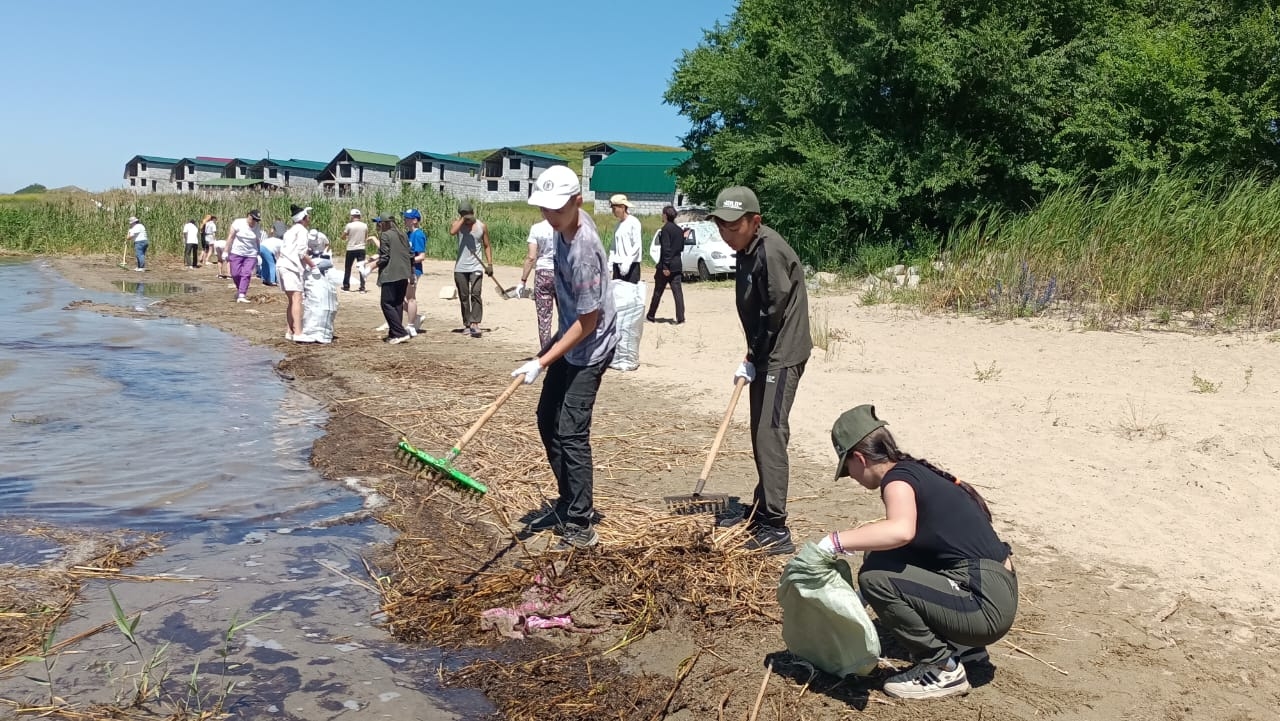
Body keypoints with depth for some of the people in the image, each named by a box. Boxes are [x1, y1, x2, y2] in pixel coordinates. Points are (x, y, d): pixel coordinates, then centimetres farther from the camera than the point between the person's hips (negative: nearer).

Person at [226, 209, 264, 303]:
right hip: (236, 253, -1)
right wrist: (226, 252, -8)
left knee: (246, 274, -8)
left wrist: (259, 255, 7)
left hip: (251, 255, 1)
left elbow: (258, 242, 8)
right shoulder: (238, 223, -7)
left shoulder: (258, 227, 1)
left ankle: (242, 295, -9)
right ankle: (239, 289, 26)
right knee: (235, 274, 0)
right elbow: (230, 237, -6)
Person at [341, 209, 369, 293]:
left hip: (351, 249, -2)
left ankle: (346, 286, 18)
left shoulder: (349, 225, -9)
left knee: (348, 268, 12)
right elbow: (366, 239, 7)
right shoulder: (364, 226, 0)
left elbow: (343, 237, -1)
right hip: (361, 249, 2)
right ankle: (362, 288, -2)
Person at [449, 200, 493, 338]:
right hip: (460, 268, 2)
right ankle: (466, 324, 15)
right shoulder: (458, 224, 2)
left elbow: (487, 246, 8)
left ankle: (475, 324, -20)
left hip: (476, 267, -2)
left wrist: (489, 264, -1)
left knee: (475, 294, -14)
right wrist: (463, 219, -15)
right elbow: (452, 232, -22)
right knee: (463, 297, 7)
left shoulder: (482, 227, 3)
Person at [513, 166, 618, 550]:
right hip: (571, 338, 10)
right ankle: (568, 504, 26)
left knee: (571, 432, -11)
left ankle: (581, 525, -2)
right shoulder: (567, 223, -2)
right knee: (548, 420, 13)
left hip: (590, 349, -10)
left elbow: (589, 321, -25)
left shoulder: (583, 251, -30)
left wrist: (542, 362, -25)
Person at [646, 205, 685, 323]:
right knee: (677, 291, 2)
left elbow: (666, 248, -17)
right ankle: (680, 317, -5)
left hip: (666, 265, -6)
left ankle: (651, 316, 17)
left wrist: (665, 266, -18)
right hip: (677, 265, 6)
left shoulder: (666, 228, -12)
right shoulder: (679, 229, 9)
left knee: (658, 292, 6)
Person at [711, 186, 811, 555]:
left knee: (771, 435, -11)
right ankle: (761, 511, 28)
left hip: (782, 356, -10)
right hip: (765, 356, 10)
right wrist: (752, 356, 7)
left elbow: (775, 310, -20)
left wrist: (753, 358, -10)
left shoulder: (770, 252, -20)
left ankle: (776, 529, -7)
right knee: (760, 435, 16)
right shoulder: (748, 251, 10)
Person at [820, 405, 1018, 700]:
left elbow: (901, 531, -38)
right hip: (992, 590, 9)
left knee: (875, 577, -19)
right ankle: (960, 644, 21)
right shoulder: (916, 471, 14)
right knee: (882, 559, 17)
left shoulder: (897, 478, -14)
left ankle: (944, 669, -3)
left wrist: (836, 541, -30)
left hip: (986, 605, -9)